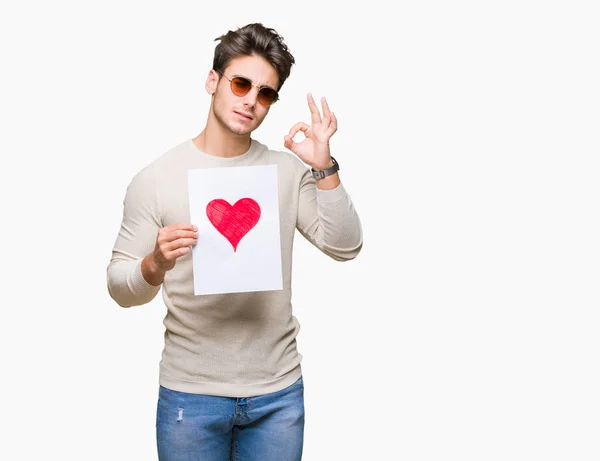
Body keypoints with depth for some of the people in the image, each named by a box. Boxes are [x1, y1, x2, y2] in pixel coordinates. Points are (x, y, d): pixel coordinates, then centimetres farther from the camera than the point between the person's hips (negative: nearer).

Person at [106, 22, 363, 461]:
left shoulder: (289, 170, 1)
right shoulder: (156, 178, -4)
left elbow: (345, 247, -5)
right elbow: (120, 286, -3)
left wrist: (324, 167, -16)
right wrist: (156, 265, -24)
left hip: (278, 393, 2)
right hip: (190, 395, -1)